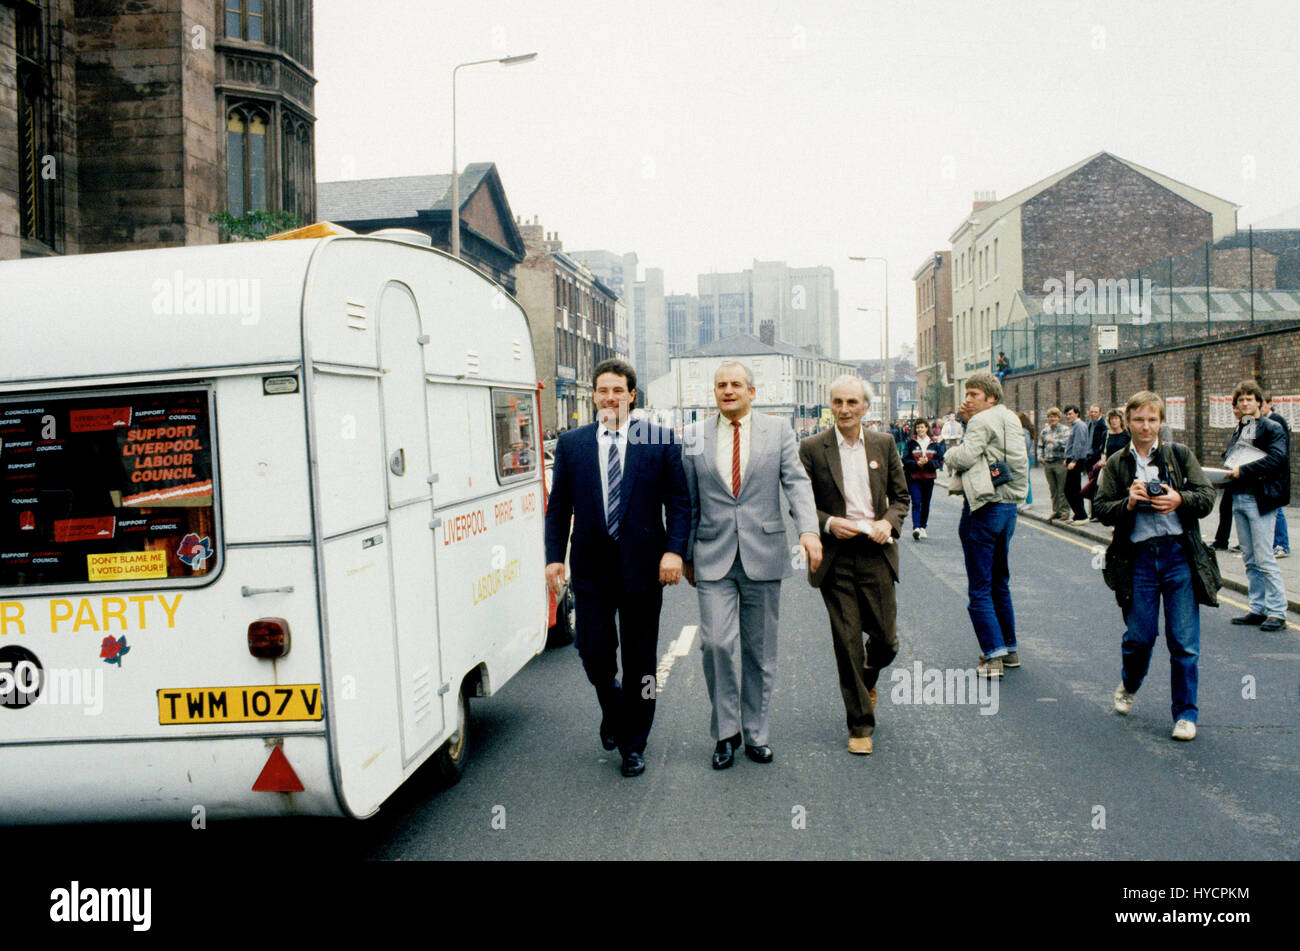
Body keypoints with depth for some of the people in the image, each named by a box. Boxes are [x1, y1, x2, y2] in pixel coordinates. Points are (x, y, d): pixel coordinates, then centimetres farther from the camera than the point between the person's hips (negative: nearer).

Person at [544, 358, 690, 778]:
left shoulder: (661, 440, 1)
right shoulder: (571, 444, 6)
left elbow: (680, 501, 0)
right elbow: (558, 506, 9)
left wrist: (674, 550, -11)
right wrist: (554, 556, 0)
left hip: (642, 565, -1)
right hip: (591, 568, 1)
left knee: (640, 659, 7)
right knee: (593, 650, 2)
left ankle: (633, 745, 23)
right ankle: (612, 709, 35)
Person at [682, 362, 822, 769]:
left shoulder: (777, 430, 5)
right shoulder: (694, 436, 7)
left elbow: (797, 483, -3)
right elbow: (689, 501, 10)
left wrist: (809, 529, -19)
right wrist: (687, 554, 10)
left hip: (763, 555, 0)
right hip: (714, 557, 0)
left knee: (759, 651, 8)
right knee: (716, 643, -11)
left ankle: (755, 733, 23)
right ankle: (725, 731, 8)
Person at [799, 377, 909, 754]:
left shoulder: (884, 444, 7)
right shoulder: (812, 448, -1)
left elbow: (901, 496, 12)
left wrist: (888, 522, -7)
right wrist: (827, 523, -15)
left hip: (876, 553, 2)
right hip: (835, 557, -2)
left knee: (886, 641, 6)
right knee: (847, 642, 1)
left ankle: (867, 678, 41)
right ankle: (860, 724, 14)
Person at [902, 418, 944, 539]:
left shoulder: (934, 444, 7)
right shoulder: (910, 443, 2)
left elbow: (940, 461, 3)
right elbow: (905, 460, -2)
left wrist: (928, 462, -14)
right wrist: (917, 463, -18)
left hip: (929, 478, 3)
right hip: (914, 477, -3)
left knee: (926, 503, 9)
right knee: (916, 502, -15)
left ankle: (922, 527, 21)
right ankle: (916, 528, -25)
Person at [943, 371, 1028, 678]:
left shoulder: (983, 421, -11)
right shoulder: (1011, 419, 15)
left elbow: (964, 457, -18)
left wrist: (948, 453, 2)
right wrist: (969, 420, 10)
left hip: (983, 509, -9)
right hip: (1009, 506, 9)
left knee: (979, 589, -4)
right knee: (1000, 583, 19)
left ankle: (993, 655, -6)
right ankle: (1010, 649, 24)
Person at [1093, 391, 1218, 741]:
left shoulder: (1180, 455, 5)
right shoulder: (1117, 463, 7)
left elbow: (1207, 497, 2)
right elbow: (1100, 508, 3)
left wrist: (1179, 500, -16)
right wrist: (1128, 503, -15)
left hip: (1180, 554, 0)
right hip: (1138, 557, 0)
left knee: (1184, 642, 0)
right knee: (1138, 636, 5)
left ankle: (1185, 713, 14)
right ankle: (1128, 685, 37)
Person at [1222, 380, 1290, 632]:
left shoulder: (1272, 429, -4)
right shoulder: (1238, 431, 18)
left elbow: (1275, 458, -18)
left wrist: (1243, 470, -22)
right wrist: (1225, 475, 1)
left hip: (1259, 499, -7)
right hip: (1238, 498, 7)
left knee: (1264, 559, -7)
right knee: (1250, 560, 11)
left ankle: (1277, 612, 0)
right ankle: (1258, 609, 18)